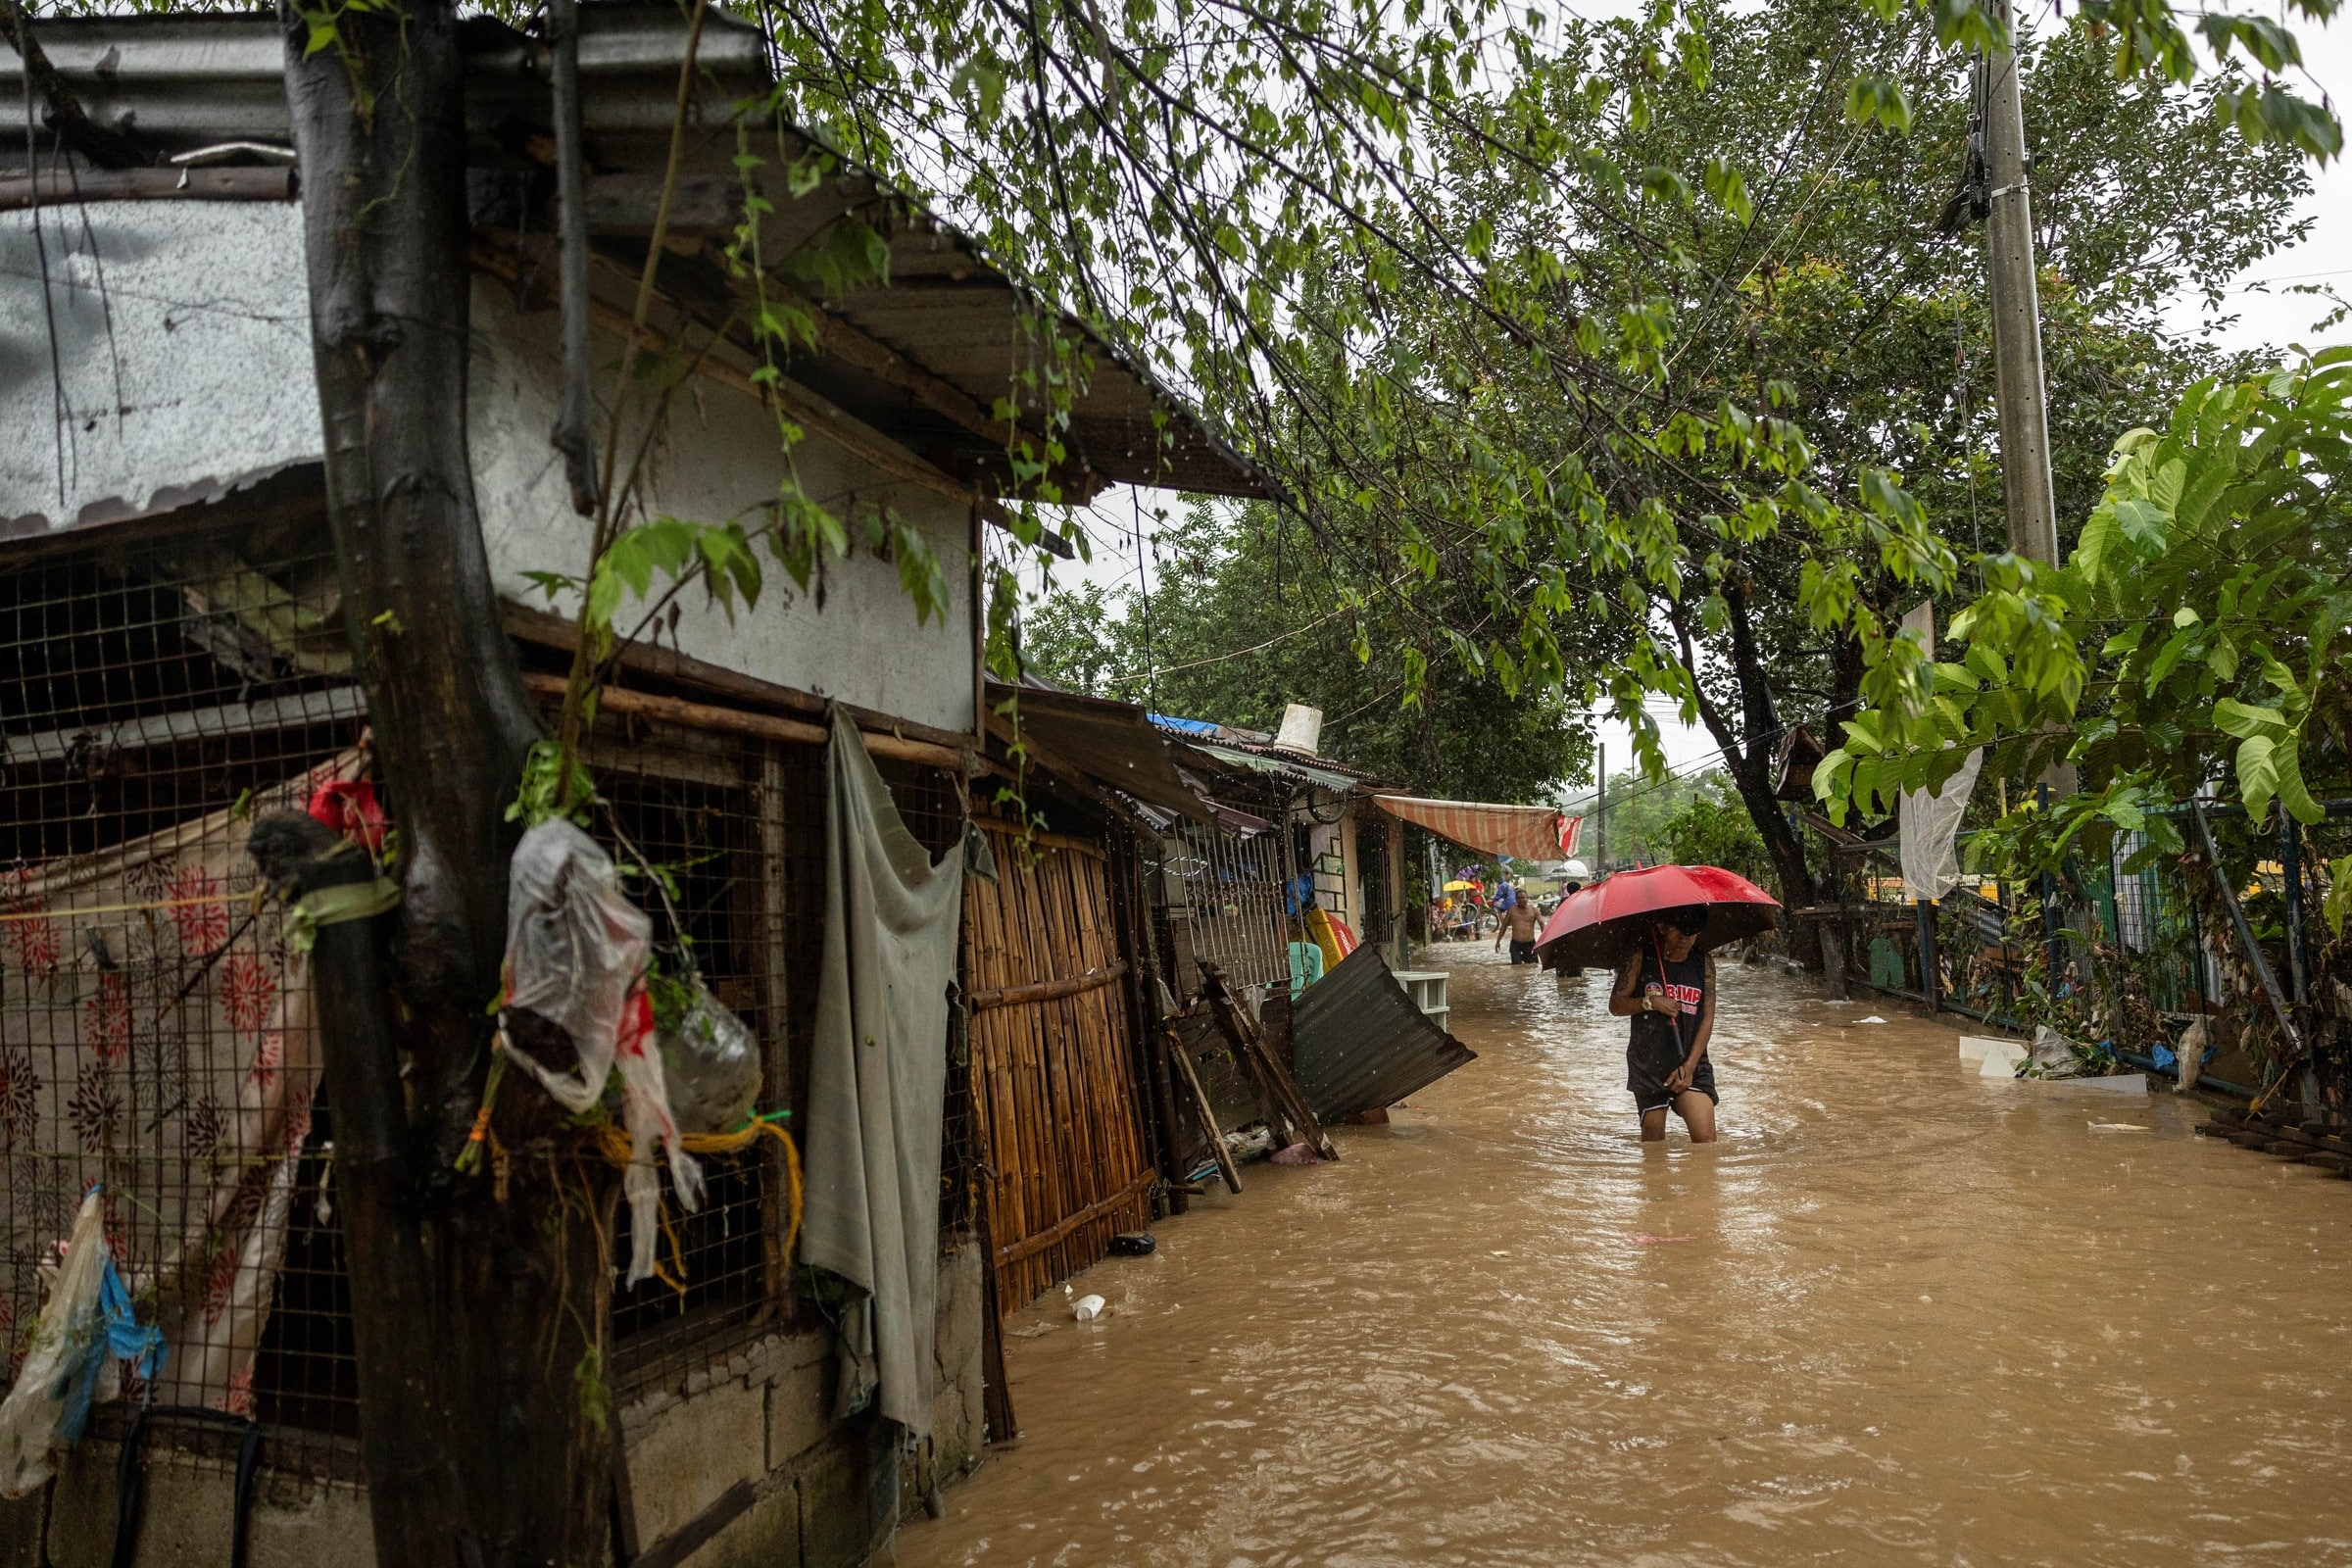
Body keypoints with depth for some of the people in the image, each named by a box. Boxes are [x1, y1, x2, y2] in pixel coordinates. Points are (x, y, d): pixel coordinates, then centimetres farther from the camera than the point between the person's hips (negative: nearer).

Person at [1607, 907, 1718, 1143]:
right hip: (1647, 1064, -1)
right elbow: (1615, 1004, -1)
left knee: (1706, 1140, -13)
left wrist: (1690, 1065, -7)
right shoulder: (1641, 958, -3)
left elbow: (1708, 1017, 0)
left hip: (1691, 1063, 1)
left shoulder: (1704, 962, 2)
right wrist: (1650, 1002, -19)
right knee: (1653, 1141, 6)